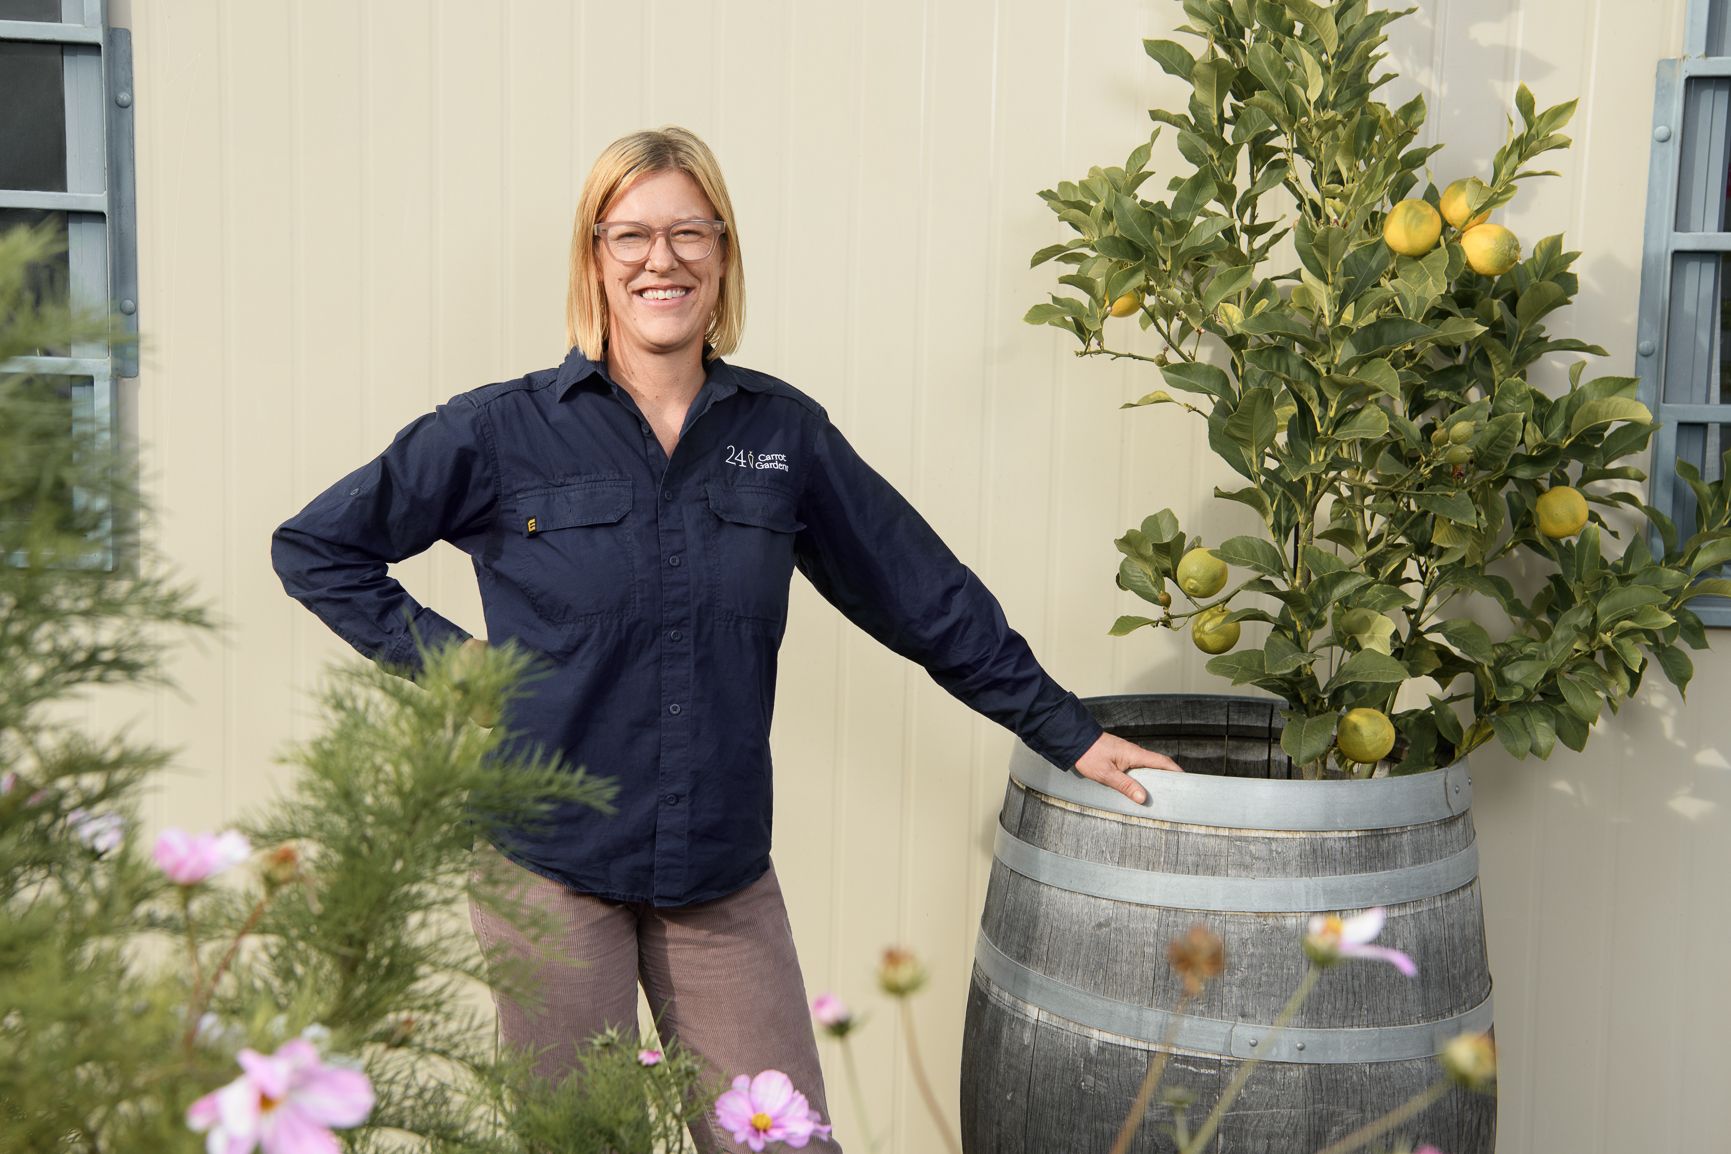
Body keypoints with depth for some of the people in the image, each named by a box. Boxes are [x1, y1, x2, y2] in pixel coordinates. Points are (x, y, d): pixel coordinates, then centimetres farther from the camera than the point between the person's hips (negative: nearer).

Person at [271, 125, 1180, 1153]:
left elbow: (927, 595, 9)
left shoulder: (786, 433, 3)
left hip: (723, 870, 2)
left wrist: (1067, 733, 10)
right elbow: (314, 547, 4)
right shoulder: (502, 433, -4)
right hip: (550, 862, -2)